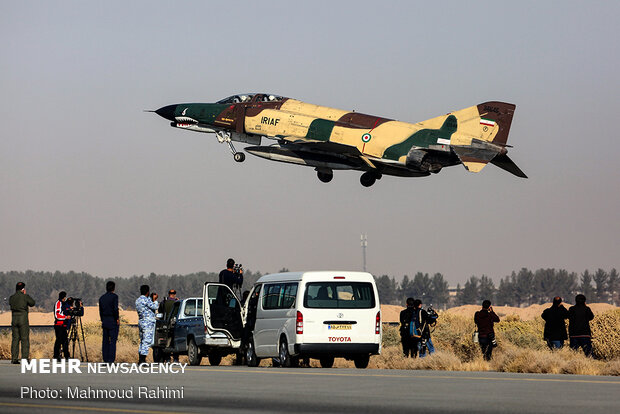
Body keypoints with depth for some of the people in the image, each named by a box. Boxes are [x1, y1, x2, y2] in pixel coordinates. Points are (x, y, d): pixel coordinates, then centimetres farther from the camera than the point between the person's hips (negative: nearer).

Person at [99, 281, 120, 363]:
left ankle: (105, 360, 8)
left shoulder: (102, 297, 10)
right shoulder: (114, 296, -9)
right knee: (113, 341, -5)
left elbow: (100, 311, 12)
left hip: (104, 321, 6)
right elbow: (115, 309, -17)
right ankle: (111, 360, -10)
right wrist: (117, 319, -6)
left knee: (105, 341, 8)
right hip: (113, 321, -6)